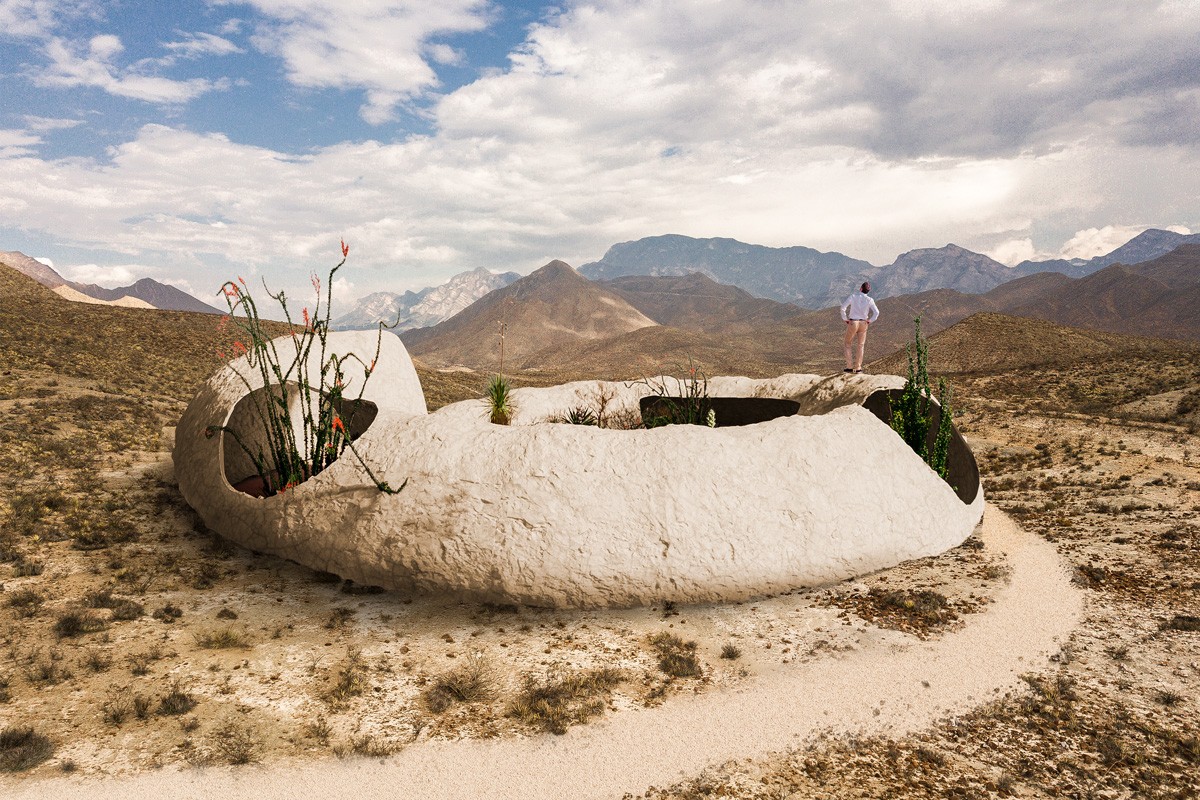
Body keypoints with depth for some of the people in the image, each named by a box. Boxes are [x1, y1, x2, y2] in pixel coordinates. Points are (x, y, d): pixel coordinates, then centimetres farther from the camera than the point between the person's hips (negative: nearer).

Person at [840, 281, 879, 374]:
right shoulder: (869, 300, -6)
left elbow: (843, 308, -16)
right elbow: (876, 312, -12)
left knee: (848, 344, 13)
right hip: (863, 324, 2)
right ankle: (858, 368, 12)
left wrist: (845, 319, -6)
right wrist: (870, 321, 1)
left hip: (852, 323, -2)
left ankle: (849, 367, 8)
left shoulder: (853, 296, -10)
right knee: (861, 346, 14)